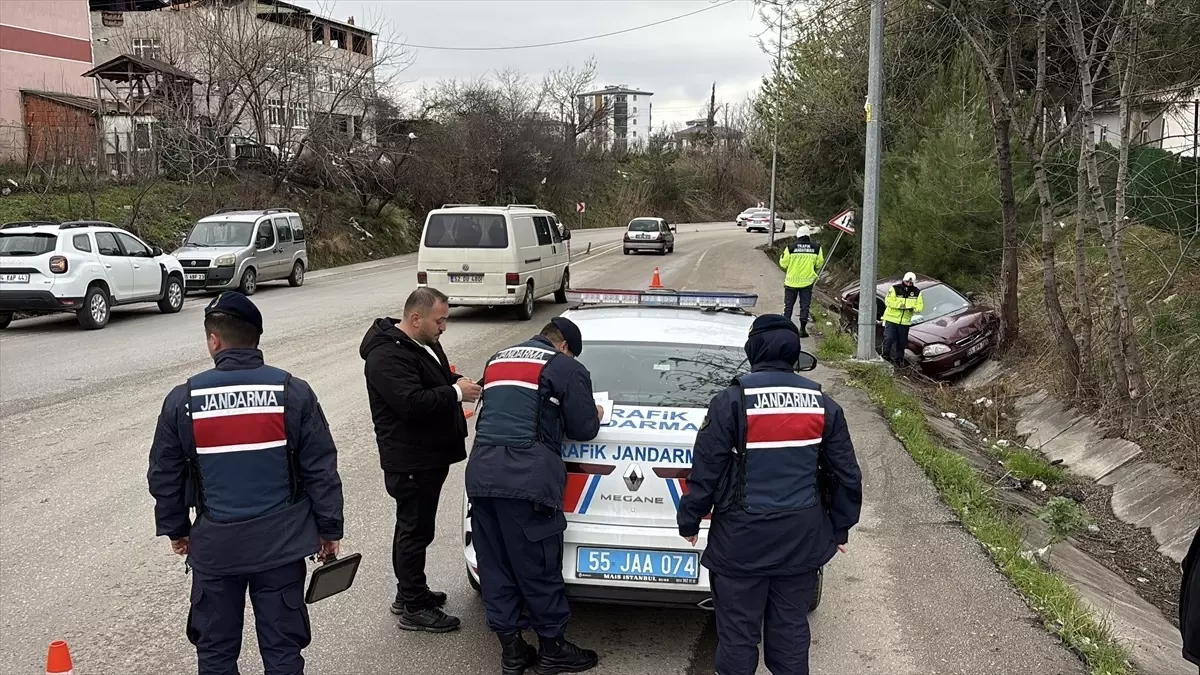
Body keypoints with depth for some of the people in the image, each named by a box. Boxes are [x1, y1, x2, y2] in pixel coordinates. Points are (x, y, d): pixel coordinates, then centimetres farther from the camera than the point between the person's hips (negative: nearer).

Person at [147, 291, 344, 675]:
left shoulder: (183, 400, -7)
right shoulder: (293, 393, -9)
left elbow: (164, 477, 3)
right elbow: (321, 471, -6)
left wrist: (175, 528, 19)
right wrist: (329, 529, 5)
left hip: (215, 543, 1)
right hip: (281, 541, 0)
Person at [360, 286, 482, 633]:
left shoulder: (423, 343, 11)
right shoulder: (387, 356, -22)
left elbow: (435, 379, 25)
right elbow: (412, 402, -32)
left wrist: (457, 381, 3)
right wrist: (456, 392, -23)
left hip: (430, 455, 10)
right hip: (410, 459, -10)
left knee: (413, 526, 20)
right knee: (416, 529, -1)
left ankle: (410, 592, 34)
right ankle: (413, 608, 10)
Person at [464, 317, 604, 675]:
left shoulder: (497, 360, 23)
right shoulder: (566, 366, 4)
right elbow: (583, 429, 3)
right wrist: (595, 415, 25)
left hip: (481, 472, 6)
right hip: (527, 475, -6)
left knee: (494, 565, 12)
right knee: (539, 567, 5)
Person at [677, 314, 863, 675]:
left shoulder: (733, 400, -12)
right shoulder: (822, 404, 2)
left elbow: (705, 470, -10)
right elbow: (847, 474, 7)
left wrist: (689, 521, 3)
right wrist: (840, 528, 19)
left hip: (742, 537, -4)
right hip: (802, 537, 4)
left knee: (738, 632, 8)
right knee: (791, 628, 16)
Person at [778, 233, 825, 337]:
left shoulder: (790, 247, -10)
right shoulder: (816, 248, -3)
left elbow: (783, 264, -5)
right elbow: (819, 264, 5)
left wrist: (782, 256, 15)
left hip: (792, 281, -1)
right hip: (808, 281, 1)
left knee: (788, 305, 10)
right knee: (805, 306, 7)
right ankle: (803, 329, 6)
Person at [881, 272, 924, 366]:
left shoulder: (917, 292, 4)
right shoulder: (895, 289, -8)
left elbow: (920, 305, 2)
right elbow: (888, 301, -15)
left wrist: (914, 308, -21)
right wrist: (900, 305, -25)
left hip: (905, 321, 3)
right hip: (891, 319, -3)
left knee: (902, 341, 10)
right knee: (889, 339, -6)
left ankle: (898, 359, 23)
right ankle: (885, 357, 6)